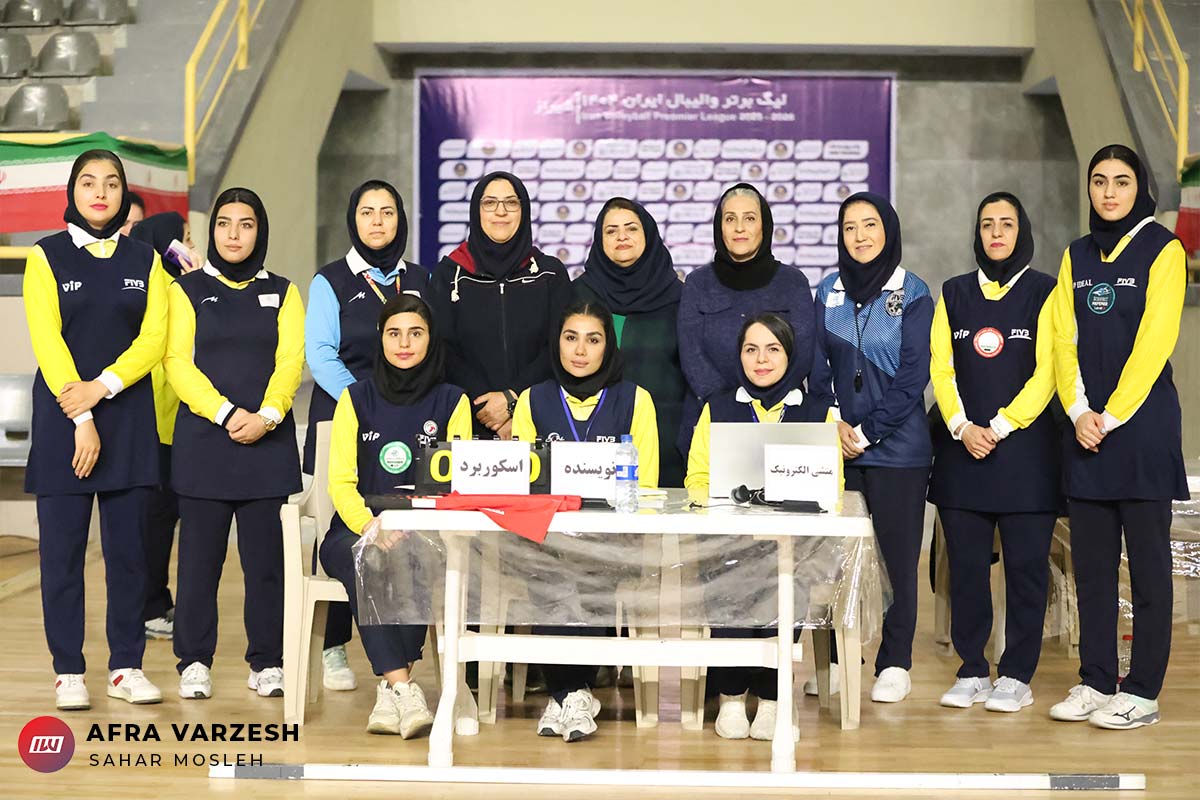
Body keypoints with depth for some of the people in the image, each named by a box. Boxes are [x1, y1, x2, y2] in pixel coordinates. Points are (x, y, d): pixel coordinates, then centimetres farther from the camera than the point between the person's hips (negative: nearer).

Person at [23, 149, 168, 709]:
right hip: (61, 418, -2)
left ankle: (126, 666, 11)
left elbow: (154, 339, 0)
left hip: (128, 418, 2)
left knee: (128, 548, 3)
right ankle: (68, 672, 7)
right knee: (62, 550, -1)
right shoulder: (47, 257, 3)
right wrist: (80, 419, -15)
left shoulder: (144, 260, 10)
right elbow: (47, 341, -6)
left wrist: (102, 388, -15)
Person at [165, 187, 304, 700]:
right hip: (202, 440, -1)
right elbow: (178, 363, -1)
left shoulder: (282, 293, 13)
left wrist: (267, 416, -14)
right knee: (199, 555, -1)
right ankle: (194, 663, 8)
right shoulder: (188, 289, 9)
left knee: (266, 556, 0)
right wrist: (227, 413, -13)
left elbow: (290, 363, 3)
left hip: (268, 442, 1)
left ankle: (267, 663, 9)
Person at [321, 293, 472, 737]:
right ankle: (403, 686, -40)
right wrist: (371, 526, -19)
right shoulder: (356, 398, 10)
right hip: (356, 531, 0)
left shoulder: (451, 402, 10)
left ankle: (388, 689, -30)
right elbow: (341, 483, 2)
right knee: (363, 559, -36)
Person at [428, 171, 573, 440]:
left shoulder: (551, 273, 6)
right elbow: (443, 350, -2)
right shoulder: (449, 273, 5)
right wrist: (491, 411, -12)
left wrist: (512, 398, -14)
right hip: (469, 420, 0)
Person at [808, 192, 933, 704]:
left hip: (897, 446, -3)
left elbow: (913, 375, -6)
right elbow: (816, 366, 10)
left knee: (898, 555, 0)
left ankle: (895, 665, 8)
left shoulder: (913, 293, -1)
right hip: (836, 445, 3)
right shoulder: (827, 292, 10)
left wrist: (868, 431, -9)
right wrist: (833, 420, -5)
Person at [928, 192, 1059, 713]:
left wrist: (999, 427, -12)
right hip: (963, 448, 3)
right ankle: (972, 672, 13)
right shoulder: (954, 294, 13)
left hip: (1025, 449, -3)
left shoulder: (1044, 293, 2)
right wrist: (962, 426, -8)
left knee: (1025, 564, -1)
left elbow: (1046, 372, -5)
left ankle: (1017, 676, 8)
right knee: (966, 563, 4)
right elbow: (941, 368, 7)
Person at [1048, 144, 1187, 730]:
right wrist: (1078, 411, -6)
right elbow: (1064, 340, 8)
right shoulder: (1077, 256, 13)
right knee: (1090, 560, 8)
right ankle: (1096, 681, 16)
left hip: (1142, 422, -5)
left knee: (1147, 560, 0)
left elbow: (1153, 342, -11)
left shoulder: (1162, 250, -3)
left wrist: (1112, 416, -14)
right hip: (1087, 425, 5)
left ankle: (1142, 691, 5)